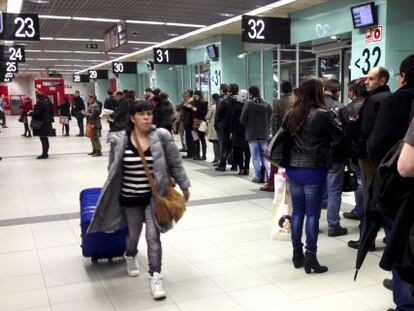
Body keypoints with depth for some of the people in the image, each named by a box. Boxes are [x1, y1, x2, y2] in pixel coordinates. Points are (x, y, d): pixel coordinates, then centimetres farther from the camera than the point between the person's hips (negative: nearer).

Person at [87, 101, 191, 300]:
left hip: (154, 196, -1)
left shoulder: (162, 136, -10)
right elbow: (114, 169, 4)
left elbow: (175, 164, -2)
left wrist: (184, 186, 2)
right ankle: (130, 256, 52)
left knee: (153, 235, -3)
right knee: (133, 234, 19)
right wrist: (110, 196, 9)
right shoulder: (120, 140, -8)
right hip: (130, 197, 2)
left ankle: (155, 277, 7)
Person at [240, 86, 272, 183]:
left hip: (252, 134, -3)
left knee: (255, 156, 4)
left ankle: (258, 176, 3)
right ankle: (266, 176, 11)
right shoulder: (267, 104, -1)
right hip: (264, 134, 3)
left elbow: (242, 120, -9)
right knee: (264, 155, 12)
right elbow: (270, 119, 2)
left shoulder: (248, 104, -12)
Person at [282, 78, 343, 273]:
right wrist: (335, 118, 11)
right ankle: (310, 258, 6)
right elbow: (338, 137, -3)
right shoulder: (324, 115, -11)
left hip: (293, 169, 6)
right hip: (314, 170, -5)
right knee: (312, 214, 1)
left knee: (297, 212, 13)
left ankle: (297, 254, 21)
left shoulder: (290, 114, 5)